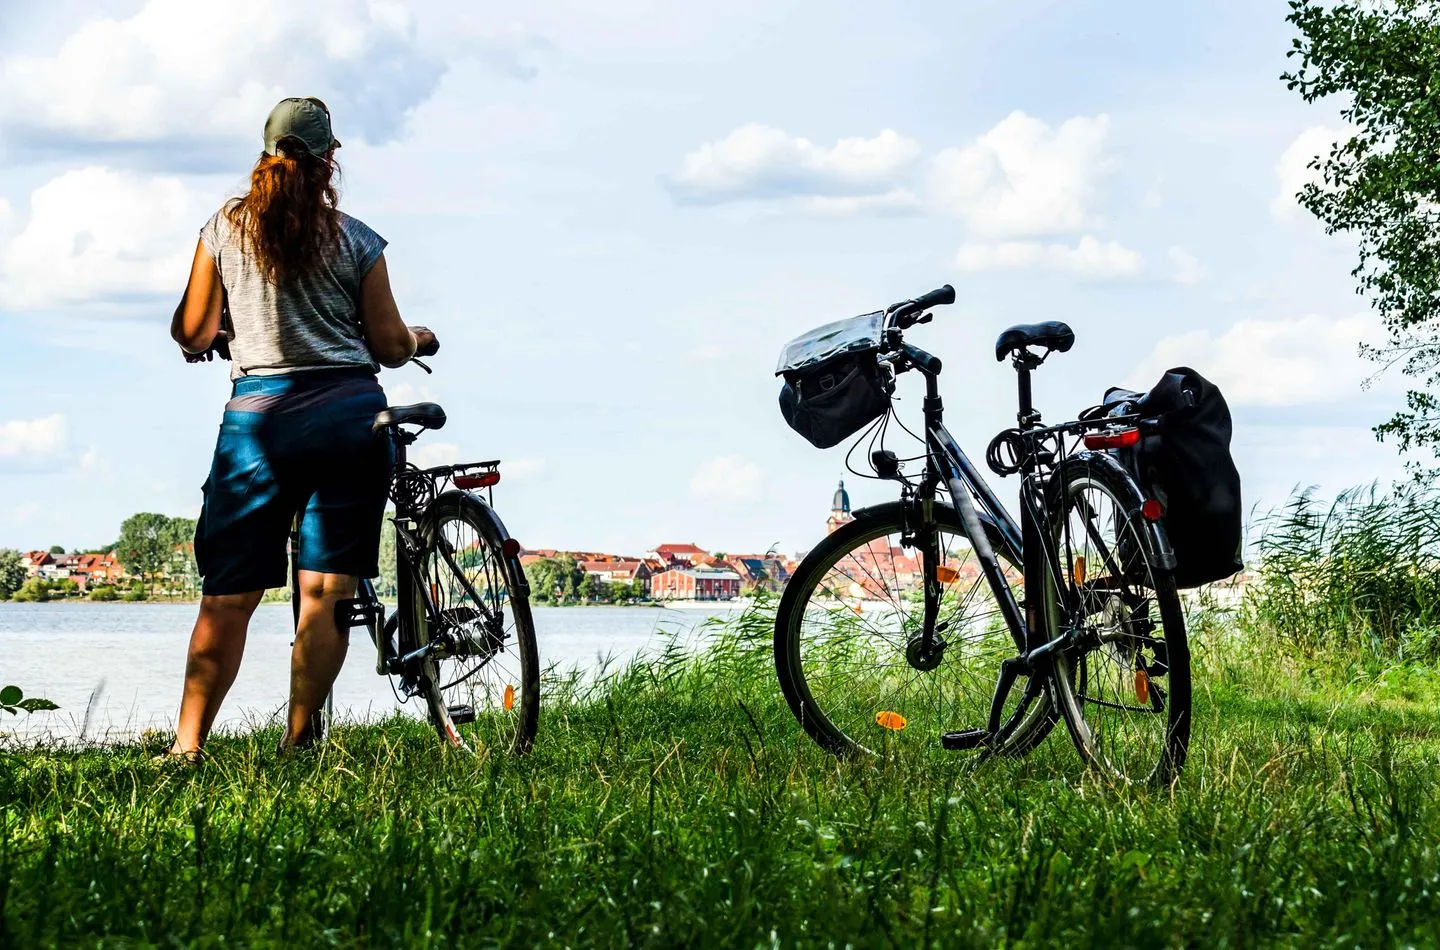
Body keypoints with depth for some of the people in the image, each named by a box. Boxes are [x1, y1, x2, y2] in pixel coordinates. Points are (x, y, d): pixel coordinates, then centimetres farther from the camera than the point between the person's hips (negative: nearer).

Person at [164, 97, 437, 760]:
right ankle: (297, 744, -2)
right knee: (328, 594, 0)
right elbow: (389, 346, 6)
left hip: (257, 417, 1)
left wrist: (206, 340, 32)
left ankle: (186, 746, -4)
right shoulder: (355, 240, 3)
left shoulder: (225, 228, 5)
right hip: (349, 413, -1)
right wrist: (418, 338, 29)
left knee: (228, 597, 3)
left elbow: (192, 333, 9)